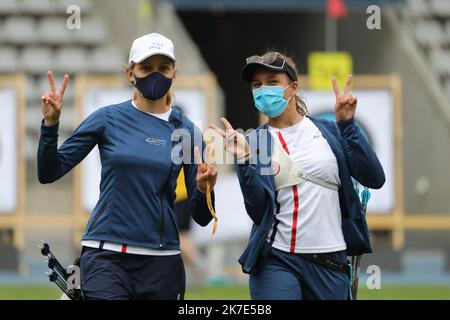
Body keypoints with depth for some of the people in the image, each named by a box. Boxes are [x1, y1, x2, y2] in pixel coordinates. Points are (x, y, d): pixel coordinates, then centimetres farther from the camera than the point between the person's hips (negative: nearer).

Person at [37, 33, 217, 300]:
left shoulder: (186, 130, 6)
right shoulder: (109, 119, 3)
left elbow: (202, 217, 7)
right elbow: (49, 173, 1)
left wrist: (204, 189, -14)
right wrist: (50, 125, -12)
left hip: (162, 265, 2)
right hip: (106, 257, -2)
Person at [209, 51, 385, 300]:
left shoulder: (328, 131, 5)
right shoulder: (253, 143, 4)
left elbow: (374, 179, -4)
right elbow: (259, 211, -5)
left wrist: (347, 124, -7)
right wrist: (243, 161, -16)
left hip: (330, 262, 1)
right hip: (276, 261, -1)